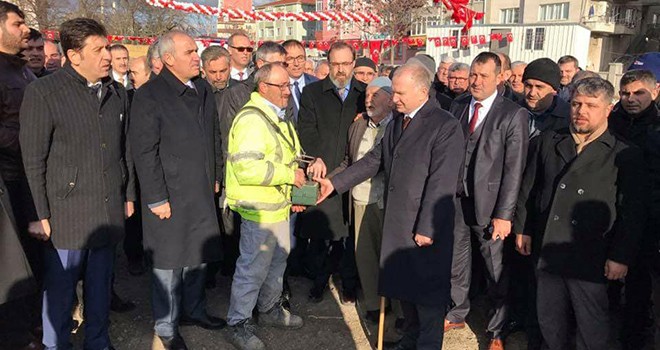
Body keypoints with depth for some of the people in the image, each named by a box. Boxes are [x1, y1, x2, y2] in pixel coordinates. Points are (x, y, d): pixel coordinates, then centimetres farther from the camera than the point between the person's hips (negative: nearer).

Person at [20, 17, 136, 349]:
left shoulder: (117, 93, 7)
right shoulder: (43, 92, -9)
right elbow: (33, 160, -8)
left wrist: (128, 195, 14)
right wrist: (41, 215, -8)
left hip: (109, 211, 5)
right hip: (66, 213, -4)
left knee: (100, 285, 16)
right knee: (60, 290, 8)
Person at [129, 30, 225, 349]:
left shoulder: (203, 90, 9)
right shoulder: (149, 96, -12)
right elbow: (144, 151, -14)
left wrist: (216, 177, 14)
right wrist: (157, 199, -15)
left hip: (202, 193, 6)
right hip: (170, 196, -6)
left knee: (200, 256, 17)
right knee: (168, 263, 5)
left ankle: (194, 310, 38)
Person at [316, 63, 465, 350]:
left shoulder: (445, 126, -15)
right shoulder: (397, 121, 11)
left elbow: (441, 183, -18)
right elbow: (374, 160, 12)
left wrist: (426, 228, -19)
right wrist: (335, 183, 4)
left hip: (425, 226, -7)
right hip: (397, 221, 8)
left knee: (427, 292, 5)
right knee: (404, 284, 19)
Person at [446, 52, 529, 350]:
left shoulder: (514, 115, -9)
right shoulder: (458, 105, 5)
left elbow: (514, 169, -11)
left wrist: (504, 214, -13)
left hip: (488, 203, -4)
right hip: (455, 198, 4)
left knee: (496, 269, 7)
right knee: (455, 259, 17)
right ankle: (457, 313, 38)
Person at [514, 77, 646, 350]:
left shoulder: (626, 157, -4)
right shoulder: (547, 143, 7)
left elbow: (633, 213, -5)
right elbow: (528, 189, 11)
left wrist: (621, 257, -8)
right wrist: (523, 228, 8)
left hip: (591, 260, -3)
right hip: (546, 252, 3)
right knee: (550, 323, 16)